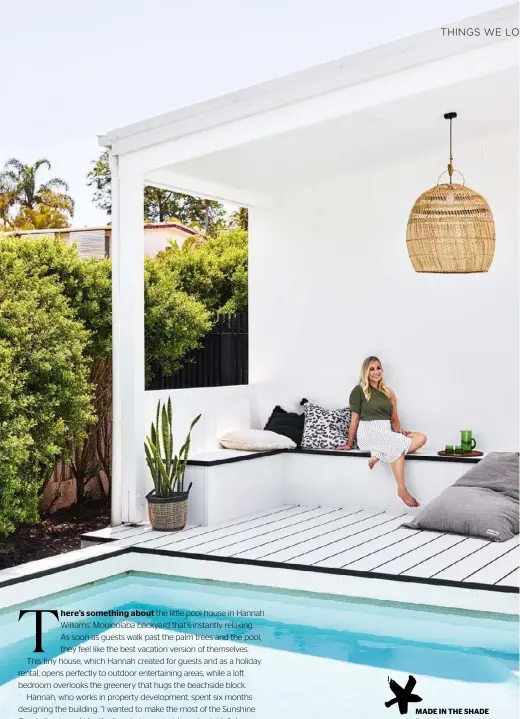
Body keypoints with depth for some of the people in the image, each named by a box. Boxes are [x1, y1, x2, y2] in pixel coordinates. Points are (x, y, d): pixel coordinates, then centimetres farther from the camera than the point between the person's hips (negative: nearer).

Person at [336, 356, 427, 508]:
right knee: (398, 444, -34)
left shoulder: (388, 393, 19)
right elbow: (355, 418, 0)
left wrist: (399, 431, -5)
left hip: (387, 433, 6)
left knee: (421, 438, -18)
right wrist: (349, 444, -1)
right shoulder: (359, 391, 2)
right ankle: (402, 490, -32)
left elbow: (394, 419, 17)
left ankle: (380, 455, -25)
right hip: (369, 432, -6)